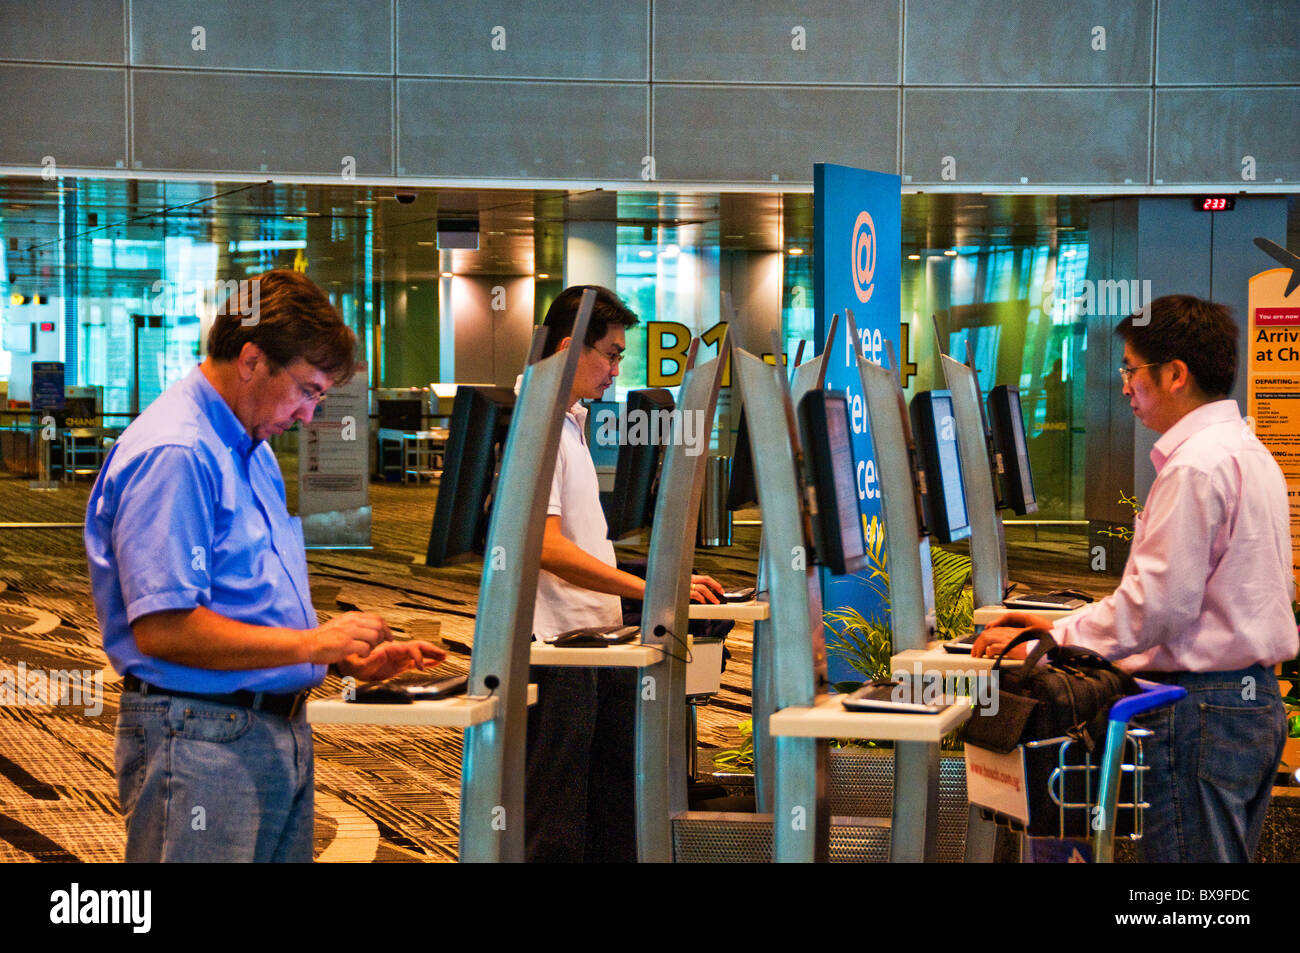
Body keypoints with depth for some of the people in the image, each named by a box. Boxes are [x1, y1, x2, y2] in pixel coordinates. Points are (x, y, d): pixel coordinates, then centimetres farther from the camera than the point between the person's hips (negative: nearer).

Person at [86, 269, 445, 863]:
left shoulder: (252, 451, 18)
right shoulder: (173, 455, -16)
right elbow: (162, 629, -22)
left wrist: (350, 659, 9)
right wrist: (311, 643, -20)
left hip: (280, 734, 10)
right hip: (201, 740, -10)